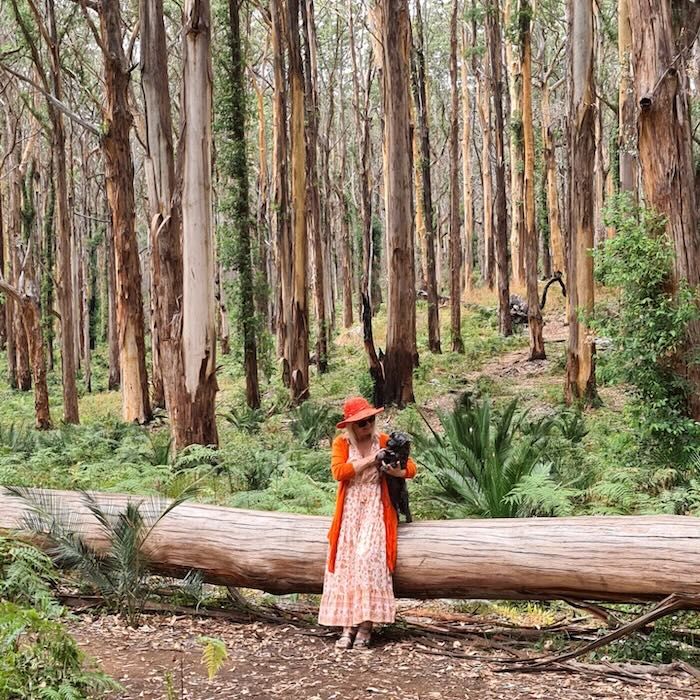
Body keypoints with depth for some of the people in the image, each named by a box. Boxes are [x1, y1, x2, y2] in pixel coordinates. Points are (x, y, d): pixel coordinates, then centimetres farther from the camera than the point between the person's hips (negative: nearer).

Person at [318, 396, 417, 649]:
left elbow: (411, 468, 2)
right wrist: (370, 460, -14)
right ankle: (347, 626, -6)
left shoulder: (384, 441, 5)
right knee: (345, 562, -9)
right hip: (350, 510, 1)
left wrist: (396, 470, -19)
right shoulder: (341, 443, 4)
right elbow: (338, 471, -13)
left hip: (376, 509, -1)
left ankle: (365, 625, -14)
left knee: (368, 559, -18)